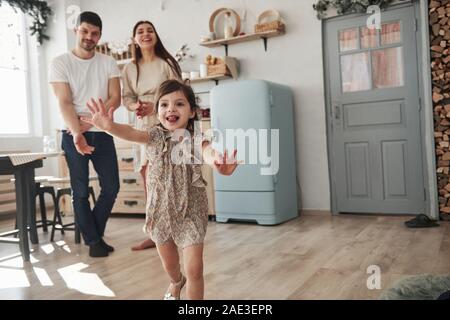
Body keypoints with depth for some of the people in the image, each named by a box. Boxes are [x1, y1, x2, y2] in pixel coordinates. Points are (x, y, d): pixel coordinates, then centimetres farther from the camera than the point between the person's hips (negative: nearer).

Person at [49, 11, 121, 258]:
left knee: (111, 187, 3)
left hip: (102, 134, 3)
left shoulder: (108, 63, 5)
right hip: (73, 135, -3)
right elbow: (64, 103, -12)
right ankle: (93, 241, 15)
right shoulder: (60, 63, -2)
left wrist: (90, 122, -15)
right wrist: (77, 133, -27)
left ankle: (93, 233, 23)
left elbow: (115, 99, -3)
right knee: (81, 191, 1)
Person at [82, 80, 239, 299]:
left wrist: (216, 160, -66)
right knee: (169, 264, 24)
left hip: (190, 212, -3)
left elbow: (207, 151, -41)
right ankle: (176, 283, 58)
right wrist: (109, 126, -52)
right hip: (161, 210, 3)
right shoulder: (156, 137, -8)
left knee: (194, 269, -6)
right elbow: (133, 134, -29)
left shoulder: (195, 139, -16)